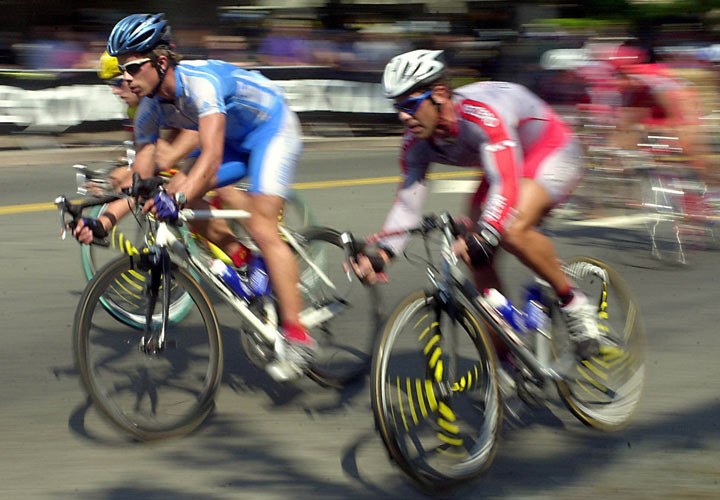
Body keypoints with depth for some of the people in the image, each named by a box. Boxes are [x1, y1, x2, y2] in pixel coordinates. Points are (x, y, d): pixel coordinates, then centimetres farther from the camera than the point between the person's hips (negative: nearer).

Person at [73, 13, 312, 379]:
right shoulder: (150, 110, -12)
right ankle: (239, 258, 10)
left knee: (261, 228, -20)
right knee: (177, 190, -9)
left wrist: (177, 199, -59)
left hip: (273, 129, -8)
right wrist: (104, 220, -23)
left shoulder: (200, 81, -35)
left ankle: (296, 337, -20)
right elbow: (141, 179, -9)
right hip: (234, 140, 8)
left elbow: (211, 157, -45)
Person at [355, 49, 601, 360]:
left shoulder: (480, 114, -37)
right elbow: (407, 203, -11)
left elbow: (506, 185, -46)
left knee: (513, 231, -33)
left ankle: (574, 303, -11)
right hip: (505, 165, 8)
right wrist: (382, 253, -27)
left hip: (552, 152, -8)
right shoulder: (417, 141, -14)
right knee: (478, 261, -6)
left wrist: (483, 237, -60)